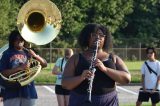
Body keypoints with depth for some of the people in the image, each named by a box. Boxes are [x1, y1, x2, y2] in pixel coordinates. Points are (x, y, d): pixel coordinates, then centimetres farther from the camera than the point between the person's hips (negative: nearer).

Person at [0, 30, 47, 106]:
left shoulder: (28, 53, 12)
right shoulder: (7, 54, 1)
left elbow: (44, 64, 8)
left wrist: (35, 56, -11)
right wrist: (20, 68, -18)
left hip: (28, 91, 4)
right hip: (12, 92, -3)